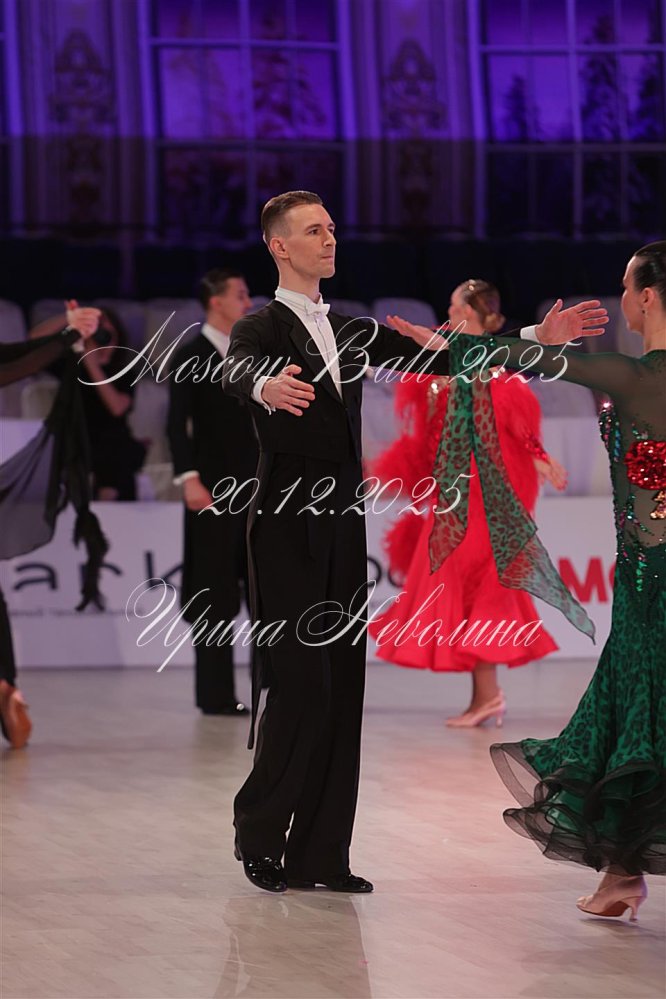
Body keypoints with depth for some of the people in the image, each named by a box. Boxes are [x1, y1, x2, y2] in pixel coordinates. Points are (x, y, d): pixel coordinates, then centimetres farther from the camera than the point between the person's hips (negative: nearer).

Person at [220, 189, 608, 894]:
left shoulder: (348, 332, 17)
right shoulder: (262, 327, -4)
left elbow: (438, 357, 15)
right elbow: (236, 370, -26)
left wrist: (537, 337, 6)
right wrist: (267, 387, -51)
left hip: (342, 526, 7)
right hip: (287, 527, -7)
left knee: (343, 691, 4)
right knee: (302, 687, -10)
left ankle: (320, 854, 7)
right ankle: (259, 833, 7)